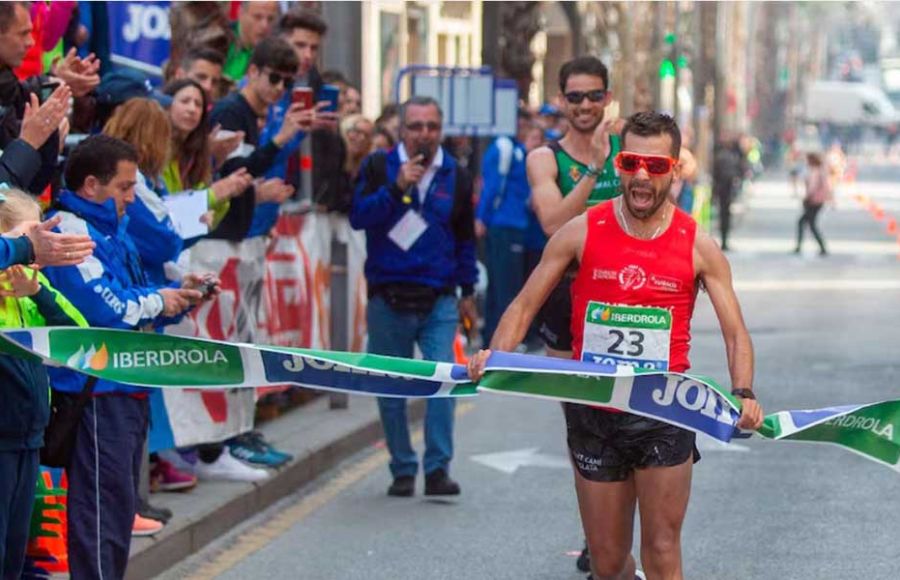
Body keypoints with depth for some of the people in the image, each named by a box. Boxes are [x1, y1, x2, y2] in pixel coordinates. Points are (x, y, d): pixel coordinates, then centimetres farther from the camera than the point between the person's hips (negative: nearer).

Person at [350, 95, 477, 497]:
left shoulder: (456, 177, 9)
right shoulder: (379, 168, 2)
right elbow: (359, 217, -11)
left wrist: (467, 291, 17)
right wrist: (397, 188, -22)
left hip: (439, 301, 1)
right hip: (388, 298, -1)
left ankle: (437, 469, -10)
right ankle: (403, 470, 17)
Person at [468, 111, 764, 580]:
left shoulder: (698, 247, -3)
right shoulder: (581, 233, -2)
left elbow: (735, 333, -1)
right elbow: (525, 305, 2)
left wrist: (743, 394, -19)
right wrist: (494, 355, -16)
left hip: (666, 417, -1)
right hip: (594, 414, 1)